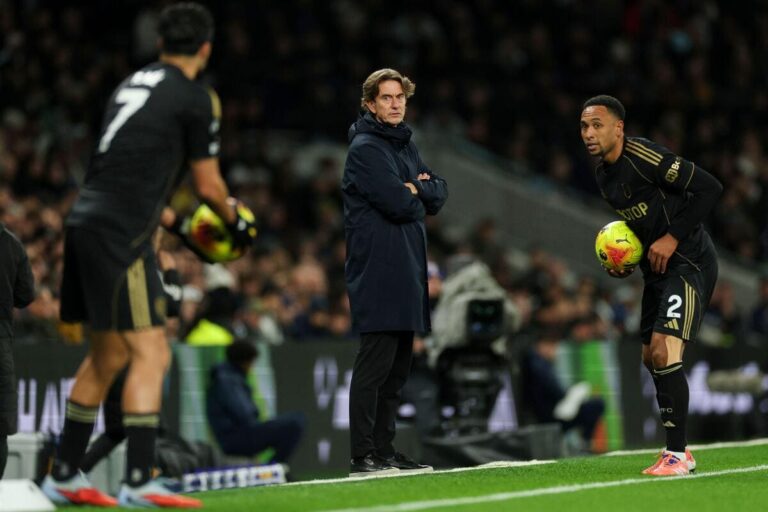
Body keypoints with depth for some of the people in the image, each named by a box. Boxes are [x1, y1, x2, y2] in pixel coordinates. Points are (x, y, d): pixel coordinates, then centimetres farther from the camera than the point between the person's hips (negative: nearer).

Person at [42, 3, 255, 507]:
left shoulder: (133, 84, 19)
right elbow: (208, 186, 0)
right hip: (121, 234, -8)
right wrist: (236, 220, 19)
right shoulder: (196, 98, -5)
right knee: (150, 353, -9)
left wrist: (176, 223, 36)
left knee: (108, 355, 18)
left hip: (87, 220, 9)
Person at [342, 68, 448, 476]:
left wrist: (418, 188, -7)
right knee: (374, 364, -11)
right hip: (377, 271, -9)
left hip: (407, 270, 9)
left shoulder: (406, 146, 20)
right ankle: (363, 457, -11)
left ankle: (384, 450, 16)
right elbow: (397, 203, -19)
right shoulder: (365, 148, -9)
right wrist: (417, 199, 1)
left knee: (396, 367, 11)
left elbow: (439, 194, 12)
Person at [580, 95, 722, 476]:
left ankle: (677, 455, -13)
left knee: (664, 351, -19)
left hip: (688, 262, -10)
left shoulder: (645, 158, -19)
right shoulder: (603, 176, 8)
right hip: (656, 269, 10)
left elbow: (709, 187, -21)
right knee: (652, 358, 10)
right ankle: (678, 450, 21)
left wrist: (673, 238, -21)